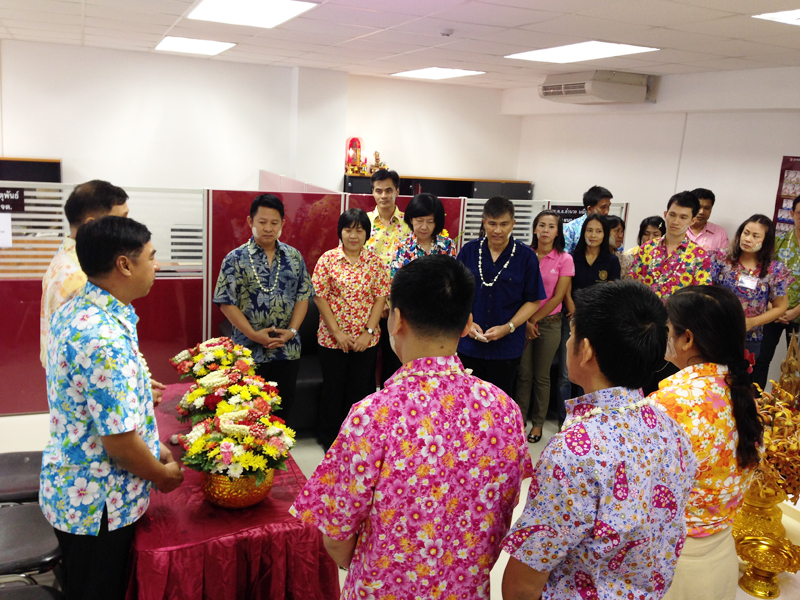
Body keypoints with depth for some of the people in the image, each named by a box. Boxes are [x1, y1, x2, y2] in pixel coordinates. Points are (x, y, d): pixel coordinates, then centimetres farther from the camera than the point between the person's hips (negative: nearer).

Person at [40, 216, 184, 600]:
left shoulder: (72, 312, 1)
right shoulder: (106, 338, -31)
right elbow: (118, 439, -28)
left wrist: (152, 446, 14)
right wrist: (163, 475, -9)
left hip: (67, 490, 9)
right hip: (98, 506, -9)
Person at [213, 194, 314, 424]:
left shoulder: (294, 257, 6)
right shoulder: (235, 259, -5)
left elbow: (303, 296, 6)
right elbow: (226, 302, -8)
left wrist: (291, 331, -7)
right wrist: (254, 334, -15)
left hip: (288, 350, 3)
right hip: (249, 352, -3)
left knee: (284, 409, 13)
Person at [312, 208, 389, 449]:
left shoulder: (375, 262, 0)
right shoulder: (327, 259, -5)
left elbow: (380, 298, -1)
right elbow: (320, 297, -7)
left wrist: (368, 332, -10)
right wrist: (337, 332, -12)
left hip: (366, 339, 2)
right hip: (332, 338, -1)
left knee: (361, 389, 11)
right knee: (333, 389, 11)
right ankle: (330, 438, 28)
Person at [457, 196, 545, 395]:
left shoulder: (526, 256, -4)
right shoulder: (469, 251, 1)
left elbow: (533, 301, -1)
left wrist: (508, 327, -13)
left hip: (506, 348, -1)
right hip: (468, 345, 2)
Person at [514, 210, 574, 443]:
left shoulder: (564, 260, -5)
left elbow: (557, 297, -7)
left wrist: (534, 320, -7)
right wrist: (524, 321, -8)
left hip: (549, 323, -1)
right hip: (524, 322, 1)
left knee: (541, 376, 8)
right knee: (523, 374, 5)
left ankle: (538, 423, 21)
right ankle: (519, 419, 18)